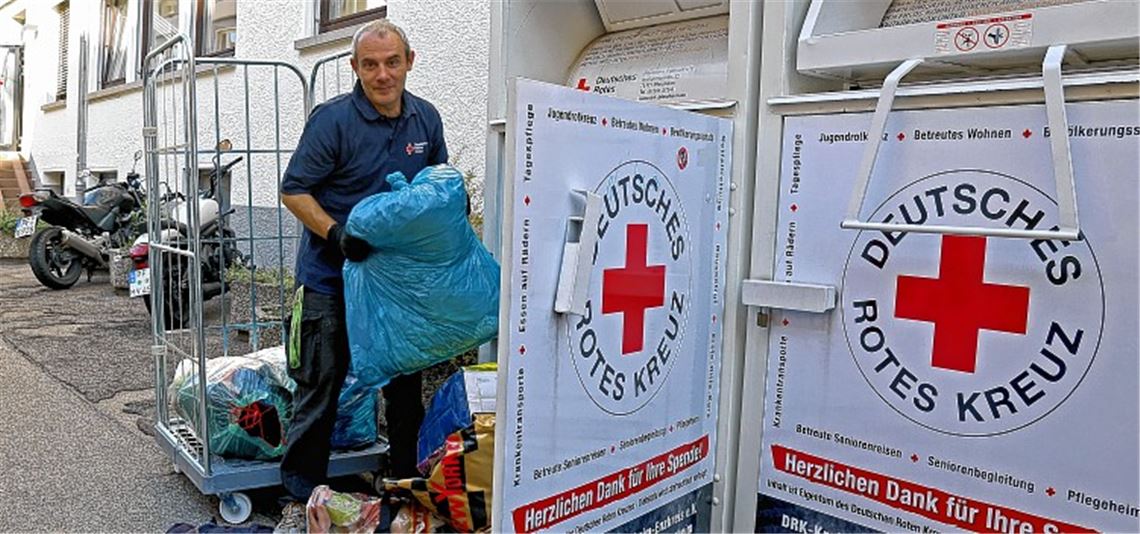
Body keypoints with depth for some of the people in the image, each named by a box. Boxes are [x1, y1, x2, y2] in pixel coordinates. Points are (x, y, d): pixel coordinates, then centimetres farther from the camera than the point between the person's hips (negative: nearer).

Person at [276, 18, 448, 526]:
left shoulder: (426, 118, 3)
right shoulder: (332, 118, -13)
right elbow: (293, 190, -12)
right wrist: (336, 234, -25)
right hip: (332, 274, -5)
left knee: (406, 379, 14)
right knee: (320, 383, 5)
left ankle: (408, 480, 33)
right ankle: (302, 493, 23)